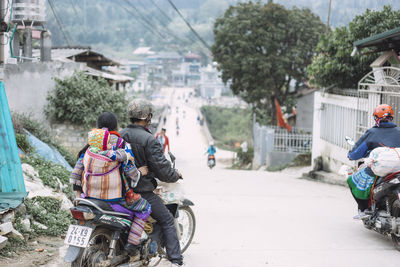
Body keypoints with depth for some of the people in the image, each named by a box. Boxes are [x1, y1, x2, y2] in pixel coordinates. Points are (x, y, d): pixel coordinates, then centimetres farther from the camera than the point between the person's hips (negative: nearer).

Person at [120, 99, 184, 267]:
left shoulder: (120, 135, 5)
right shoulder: (148, 140, -17)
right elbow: (161, 168, -16)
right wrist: (175, 176, 3)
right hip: (142, 191, -7)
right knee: (167, 221, 5)